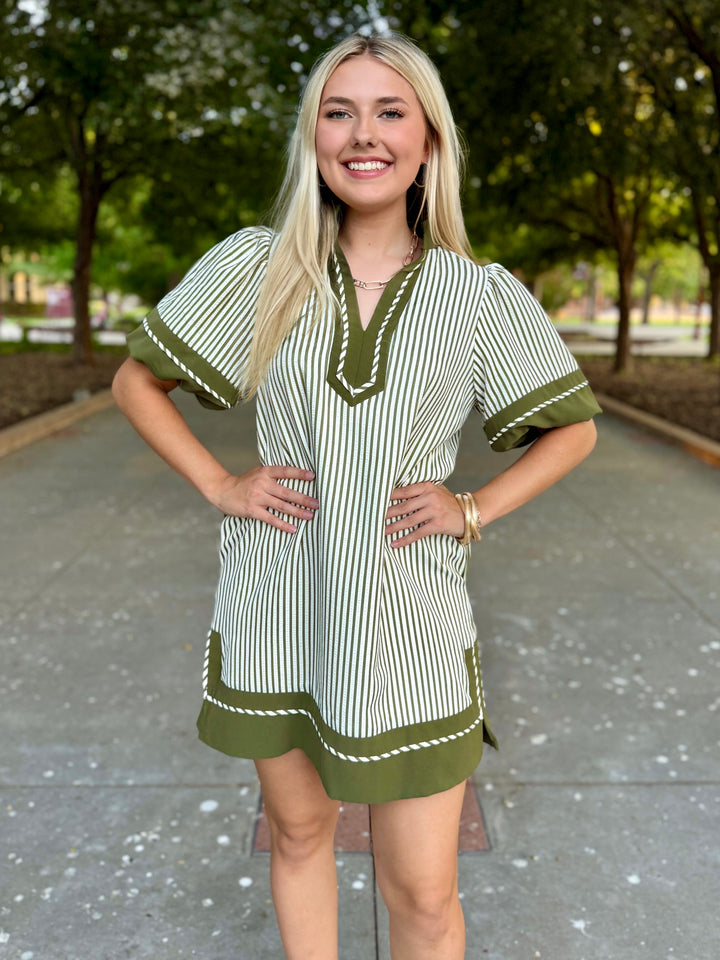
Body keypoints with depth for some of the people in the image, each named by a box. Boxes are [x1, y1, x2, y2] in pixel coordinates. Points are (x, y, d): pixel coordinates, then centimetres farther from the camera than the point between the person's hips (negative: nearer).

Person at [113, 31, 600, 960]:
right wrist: (218, 484, -3)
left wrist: (473, 511, -3)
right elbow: (136, 379, 8)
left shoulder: (484, 296, -3)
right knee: (298, 831, 21)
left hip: (410, 622, -1)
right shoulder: (256, 265, -2)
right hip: (275, 612, 2)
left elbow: (572, 427, 9)